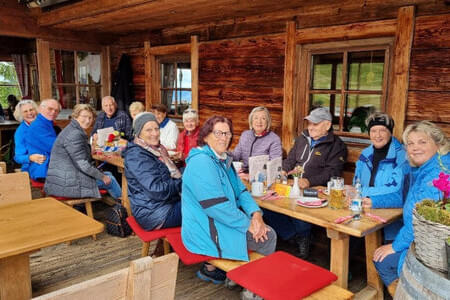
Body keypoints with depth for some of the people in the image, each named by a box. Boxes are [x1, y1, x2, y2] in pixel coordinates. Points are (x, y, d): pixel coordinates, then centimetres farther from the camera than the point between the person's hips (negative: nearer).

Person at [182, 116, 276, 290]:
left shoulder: (223, 160, 11)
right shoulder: (201, 163, -22)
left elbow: (240, 190, 11)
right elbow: (217, 207, -26)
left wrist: (255, 213, -6)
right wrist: (248, 224, -18)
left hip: (219, 222, 10)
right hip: (205, 232, -10)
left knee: (268, 232, 11)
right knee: (267, 237, -5)